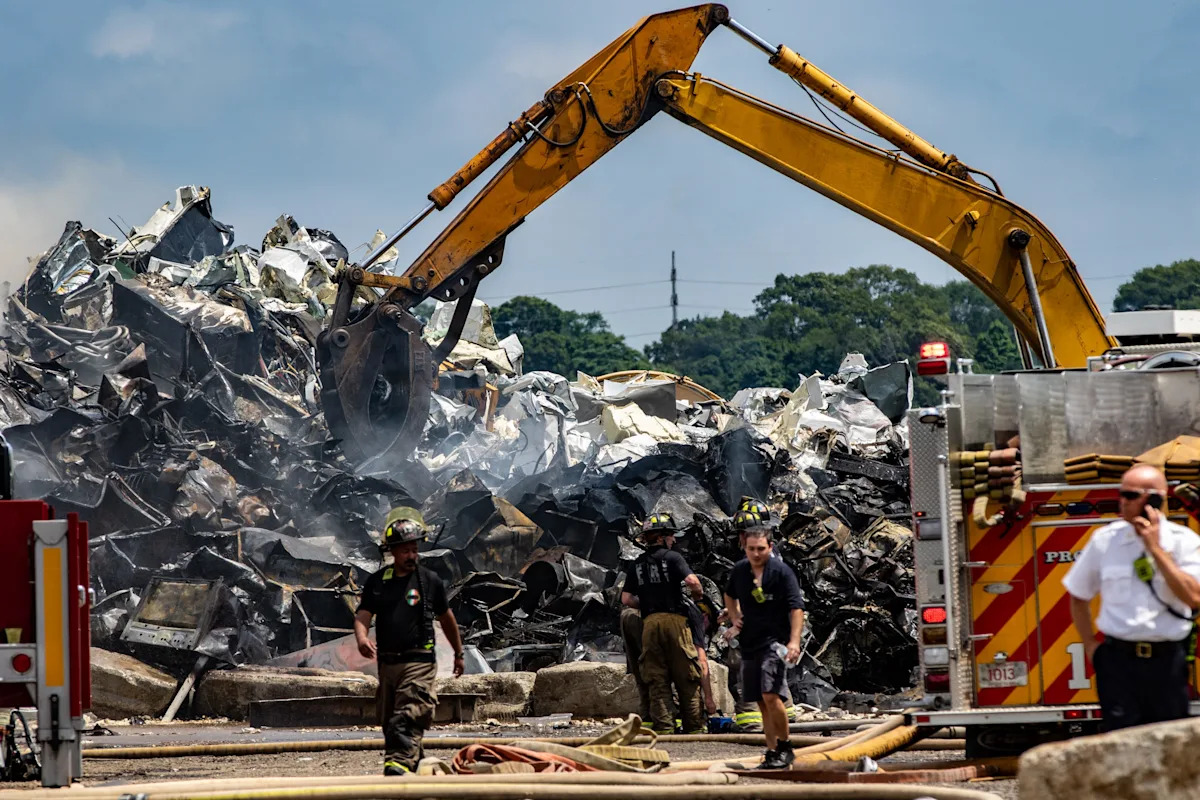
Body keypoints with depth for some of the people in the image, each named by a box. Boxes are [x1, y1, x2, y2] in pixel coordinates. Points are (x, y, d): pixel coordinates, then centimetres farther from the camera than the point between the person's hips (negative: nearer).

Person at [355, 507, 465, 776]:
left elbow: (446, 619, 15)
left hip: (419, 662, -5)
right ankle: (416, 764, 26)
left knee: (408, 719, -21)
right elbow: (362, 616, 2)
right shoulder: (377, 582, 9)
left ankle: (399, 764, -36)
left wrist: (459, 654, 23)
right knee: (389, 721, 11)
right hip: (387, 662, 5)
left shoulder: (430, 581, 3)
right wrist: (361, 639, -21)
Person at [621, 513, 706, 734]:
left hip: (649, 623, 4)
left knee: (657, 681, 4)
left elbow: (626, 599, 11)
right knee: (686, 678, 1)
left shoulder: (638, 564, 14)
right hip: (675, 620, -4)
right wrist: (698, 596, 4)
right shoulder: (671, 557, -2)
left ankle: (663, 726, -2)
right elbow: (692, 581, -15)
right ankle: (694, 727, 1)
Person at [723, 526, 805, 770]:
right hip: (749, 644, 6)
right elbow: (729, 595, 29)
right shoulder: (739, 570, 8)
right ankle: (772, 752, 15)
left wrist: (794, 641, -21)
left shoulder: (782, 572, -8)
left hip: (774, 642, -6)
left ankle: (785, 747, -7)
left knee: (771, 696, -21)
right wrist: (734, 619, 13)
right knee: (762, 703, 8)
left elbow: (796, 608, -11)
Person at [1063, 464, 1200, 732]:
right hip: (1118, 659, 1)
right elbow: (1079, 596, 16)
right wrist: (1090, 644, 9)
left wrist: (1156, 550, -16)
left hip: (1167, 659, 0)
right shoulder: (1105, 539, 3)